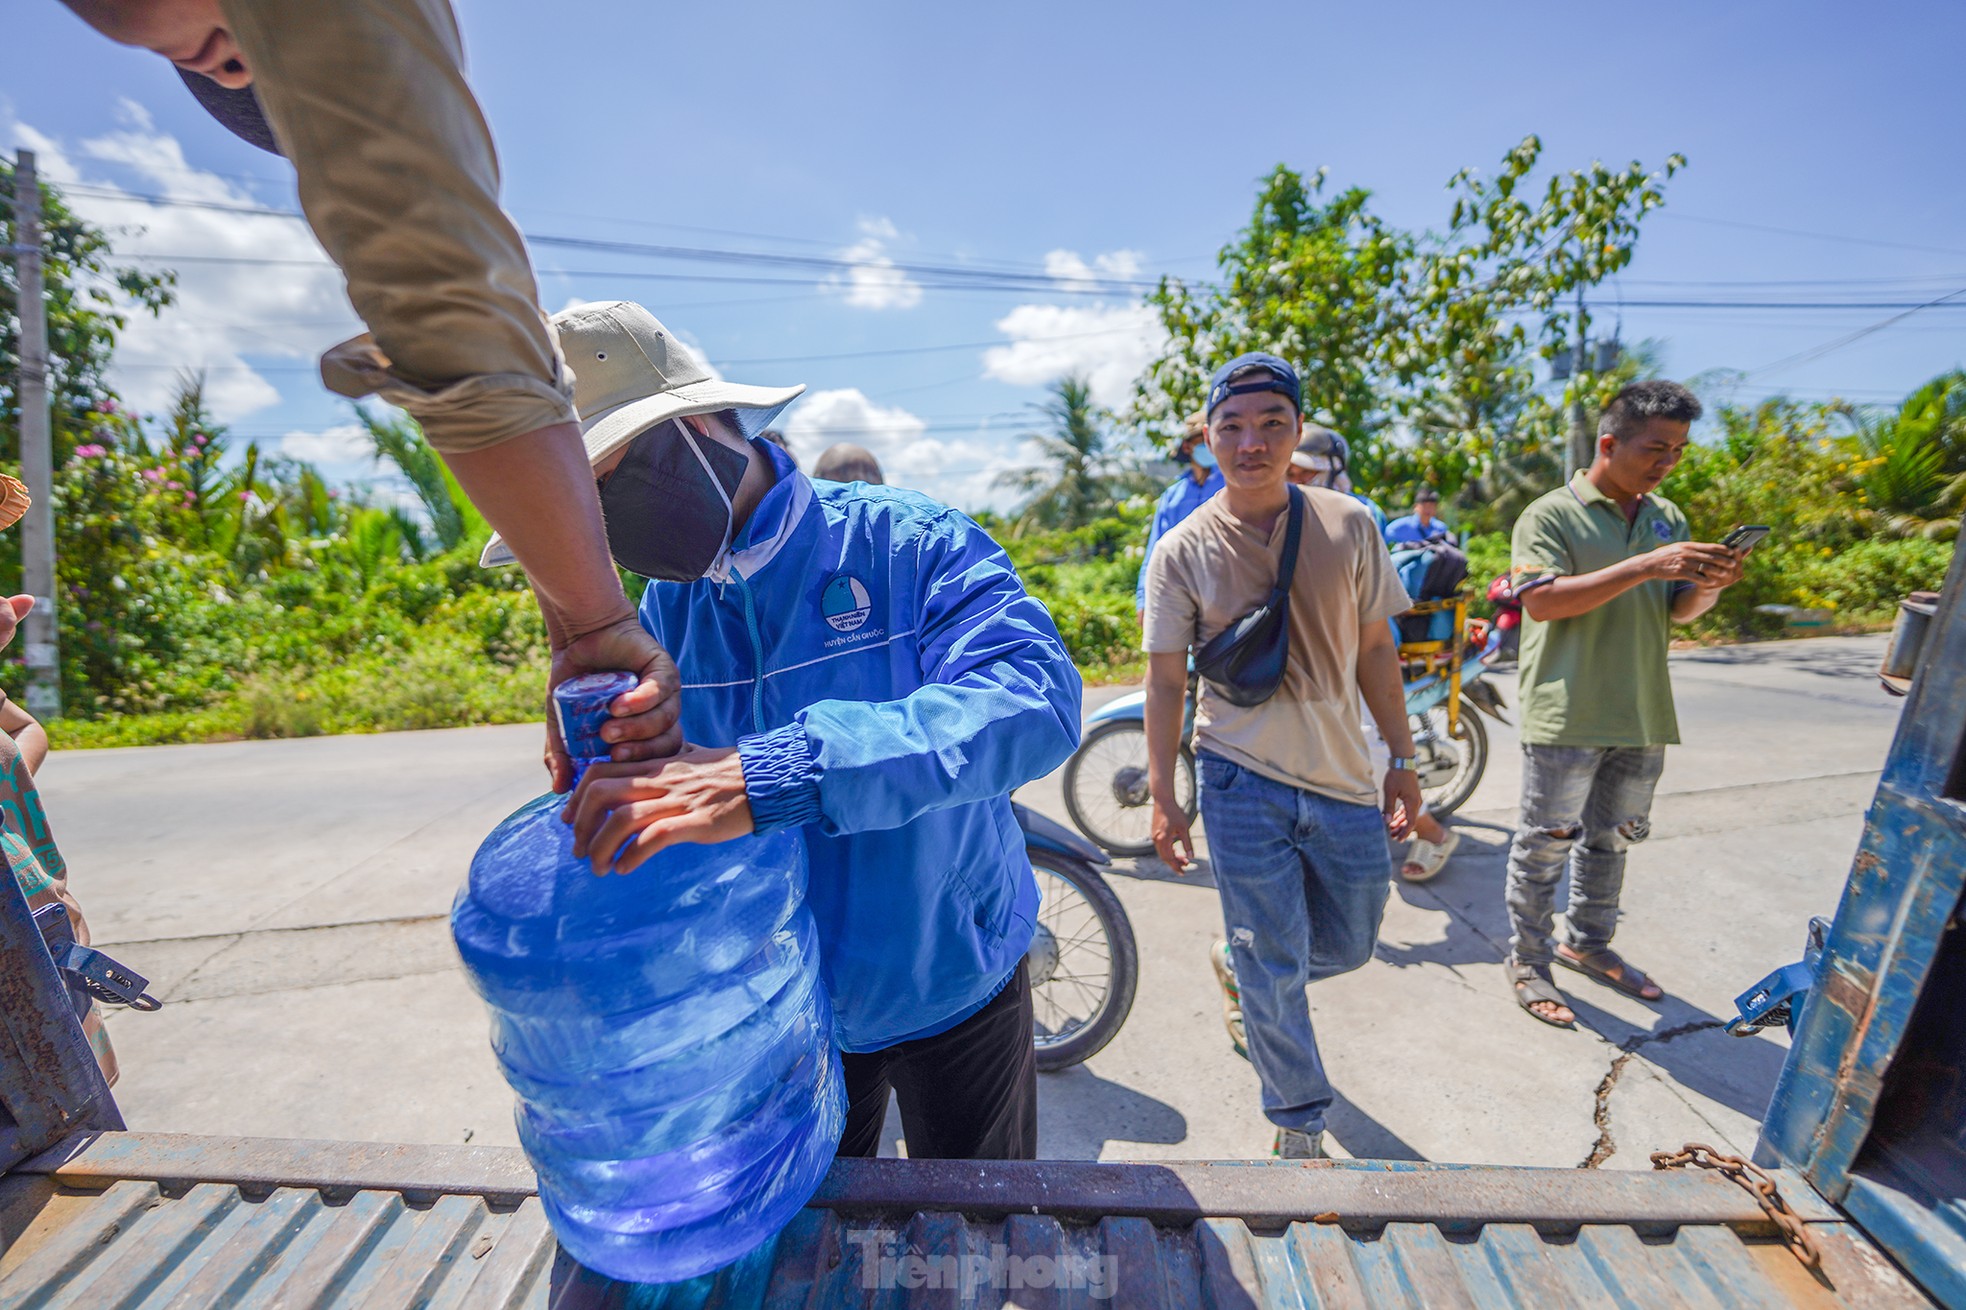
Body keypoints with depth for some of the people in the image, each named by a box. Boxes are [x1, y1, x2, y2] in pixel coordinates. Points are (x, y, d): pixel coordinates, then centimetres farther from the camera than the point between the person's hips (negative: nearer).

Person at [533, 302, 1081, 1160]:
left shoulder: (907, 543, -21)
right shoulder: (668, 605, -3)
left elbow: (1034, 698, -38)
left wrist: (778, 775, -47)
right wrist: (599, 755, -25)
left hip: (950, 985, -3)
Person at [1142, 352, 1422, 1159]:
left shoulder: (1348, 526, 0)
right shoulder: (1184, 550, -7)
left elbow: (1375, 650, 7)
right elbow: (1166, 677, -4)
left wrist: (1402, 760, 8)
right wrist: (1162, 796, -4)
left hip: (1344, 776, 4)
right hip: (1242, 783, -3)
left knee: (1350, 946, 20)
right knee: (1275, 970, 9)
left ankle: (1237, 965, 49)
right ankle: (1299, 1123, 36)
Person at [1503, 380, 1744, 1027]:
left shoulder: (1668, 517, 13)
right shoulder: (1550, 514, -8)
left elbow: (1679, 611, 14)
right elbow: (1541, 601, -21)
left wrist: (1709, 585, -7)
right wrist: (1645, 566, -25)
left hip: (1643, 713, 7)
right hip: (1566, 715, -7)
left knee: (1611, 838, 19)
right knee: (1546, 842, 2)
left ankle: (1587, 943, 37)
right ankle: (1527, 961, 17)